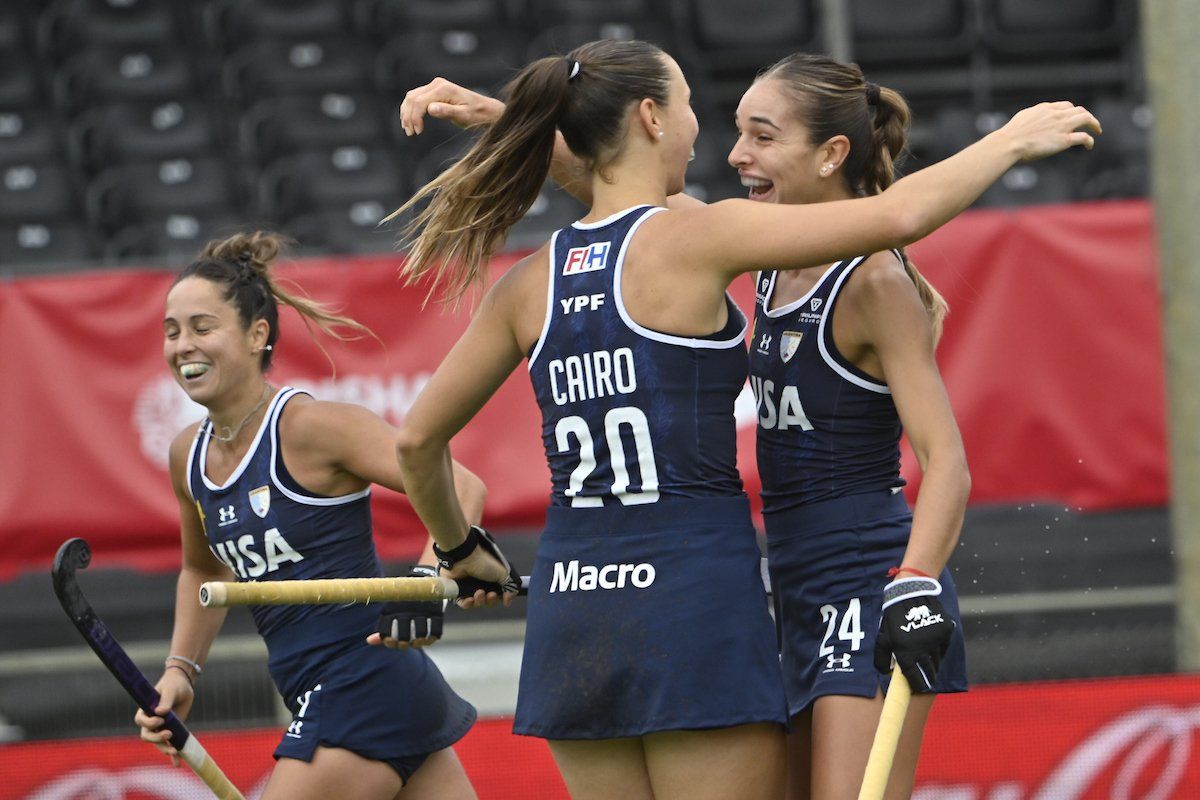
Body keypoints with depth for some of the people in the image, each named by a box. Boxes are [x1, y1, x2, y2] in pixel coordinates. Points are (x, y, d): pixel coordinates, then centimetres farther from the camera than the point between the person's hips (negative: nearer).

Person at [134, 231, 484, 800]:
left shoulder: (308, 427, -15)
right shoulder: (189, 456, 9)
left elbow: (460, 489, -19)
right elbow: (204, 570, 29)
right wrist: (181, 669, 16)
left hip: (367, 686, -8)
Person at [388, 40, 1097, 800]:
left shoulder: (530, 285, 8)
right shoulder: (692, 239, -8)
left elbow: (418, 438, 15)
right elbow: (898, 216, -12)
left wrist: (456, 549, 32)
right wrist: (1011, 140, 3)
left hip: (571, 618, 6)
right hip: (694, 610, -6)